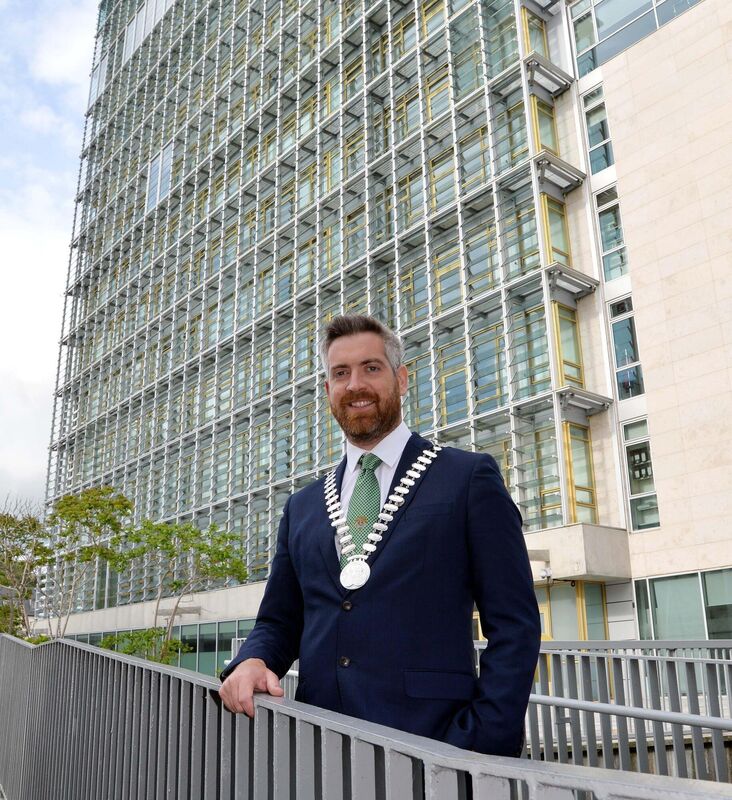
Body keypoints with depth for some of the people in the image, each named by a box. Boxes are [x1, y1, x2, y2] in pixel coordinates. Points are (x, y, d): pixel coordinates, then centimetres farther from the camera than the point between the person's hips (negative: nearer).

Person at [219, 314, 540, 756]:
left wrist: (482, 745, -15)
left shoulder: (469, 477, -3)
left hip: (429, 740, -4)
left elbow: (514, 625, -6)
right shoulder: (302, 508, 12)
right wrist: (252, 661, -6)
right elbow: (278, 622, 15)